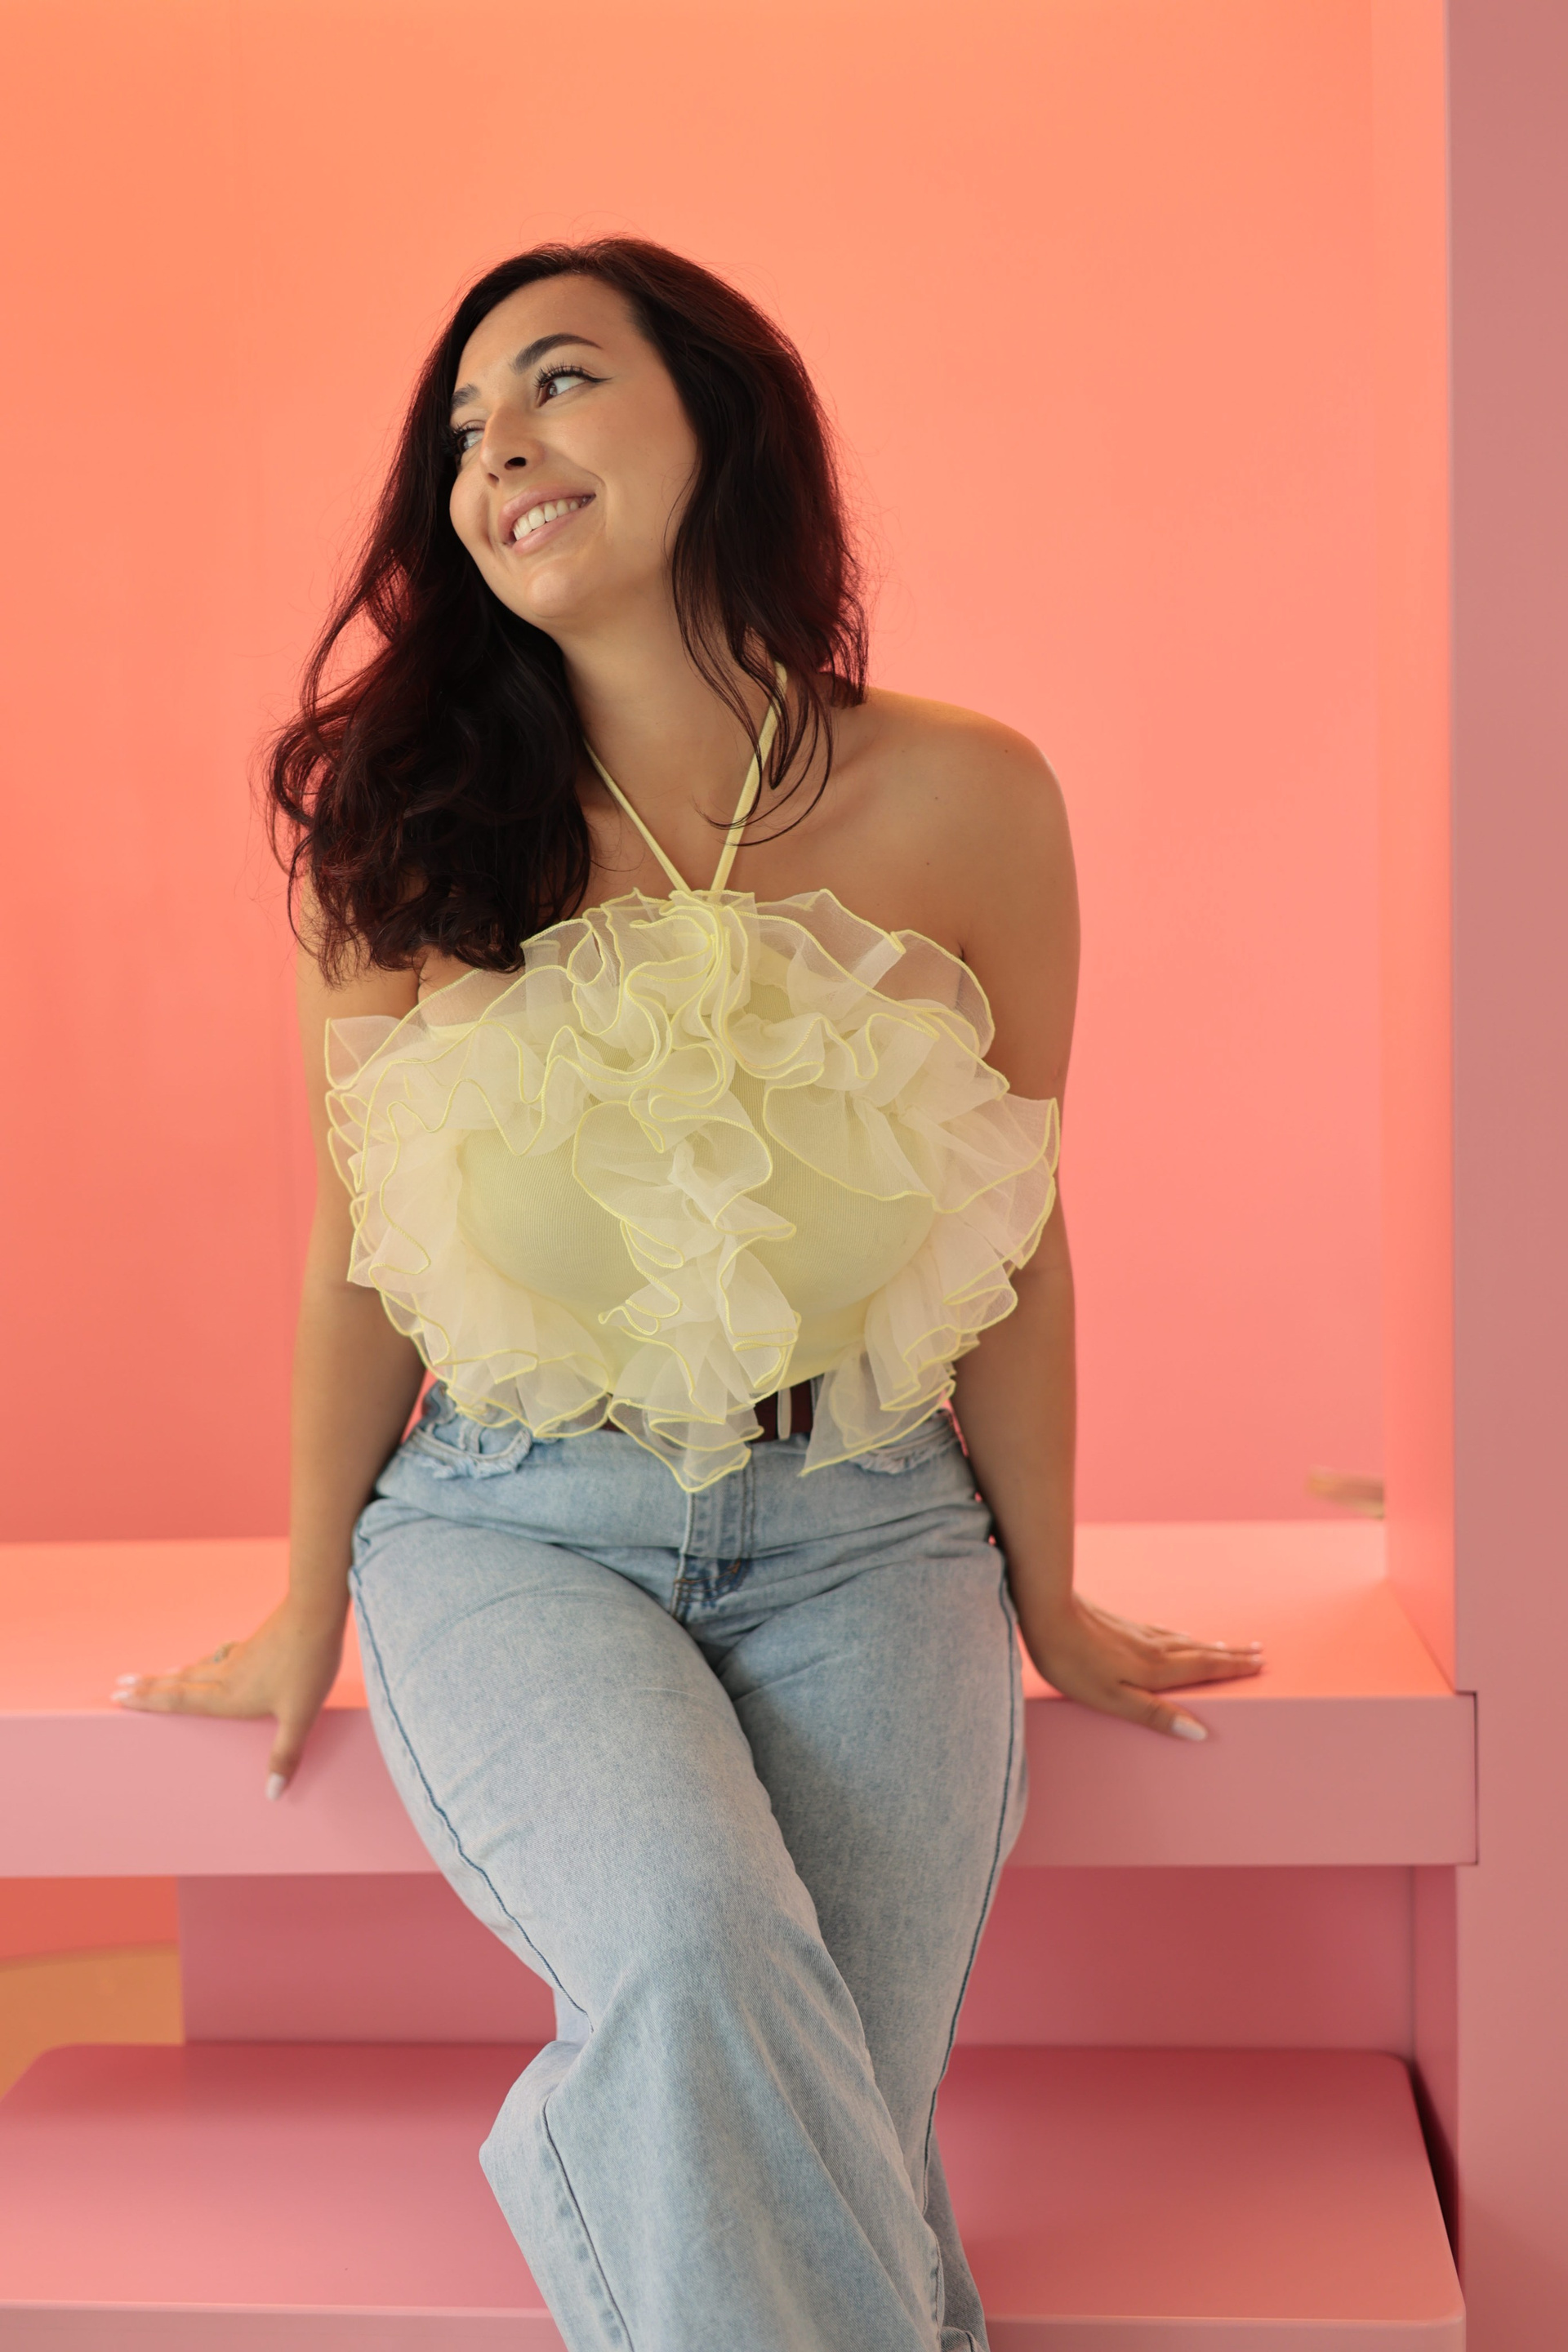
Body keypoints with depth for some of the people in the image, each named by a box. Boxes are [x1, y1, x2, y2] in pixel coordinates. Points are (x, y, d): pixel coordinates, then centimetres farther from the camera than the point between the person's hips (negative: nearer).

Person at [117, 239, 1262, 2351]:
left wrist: (1044, 1599, 12)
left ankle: (584, 2166, 18)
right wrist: (309, 1615, 13)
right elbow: (358, 1251, 5)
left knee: (798, 2145, -14)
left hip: (859, 1537, 1)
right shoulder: (411, 826, -3)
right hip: (512, 1532, 0)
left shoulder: (963, 802, -4)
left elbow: (1015, 1240, 4)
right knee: (695, 1958, -28)